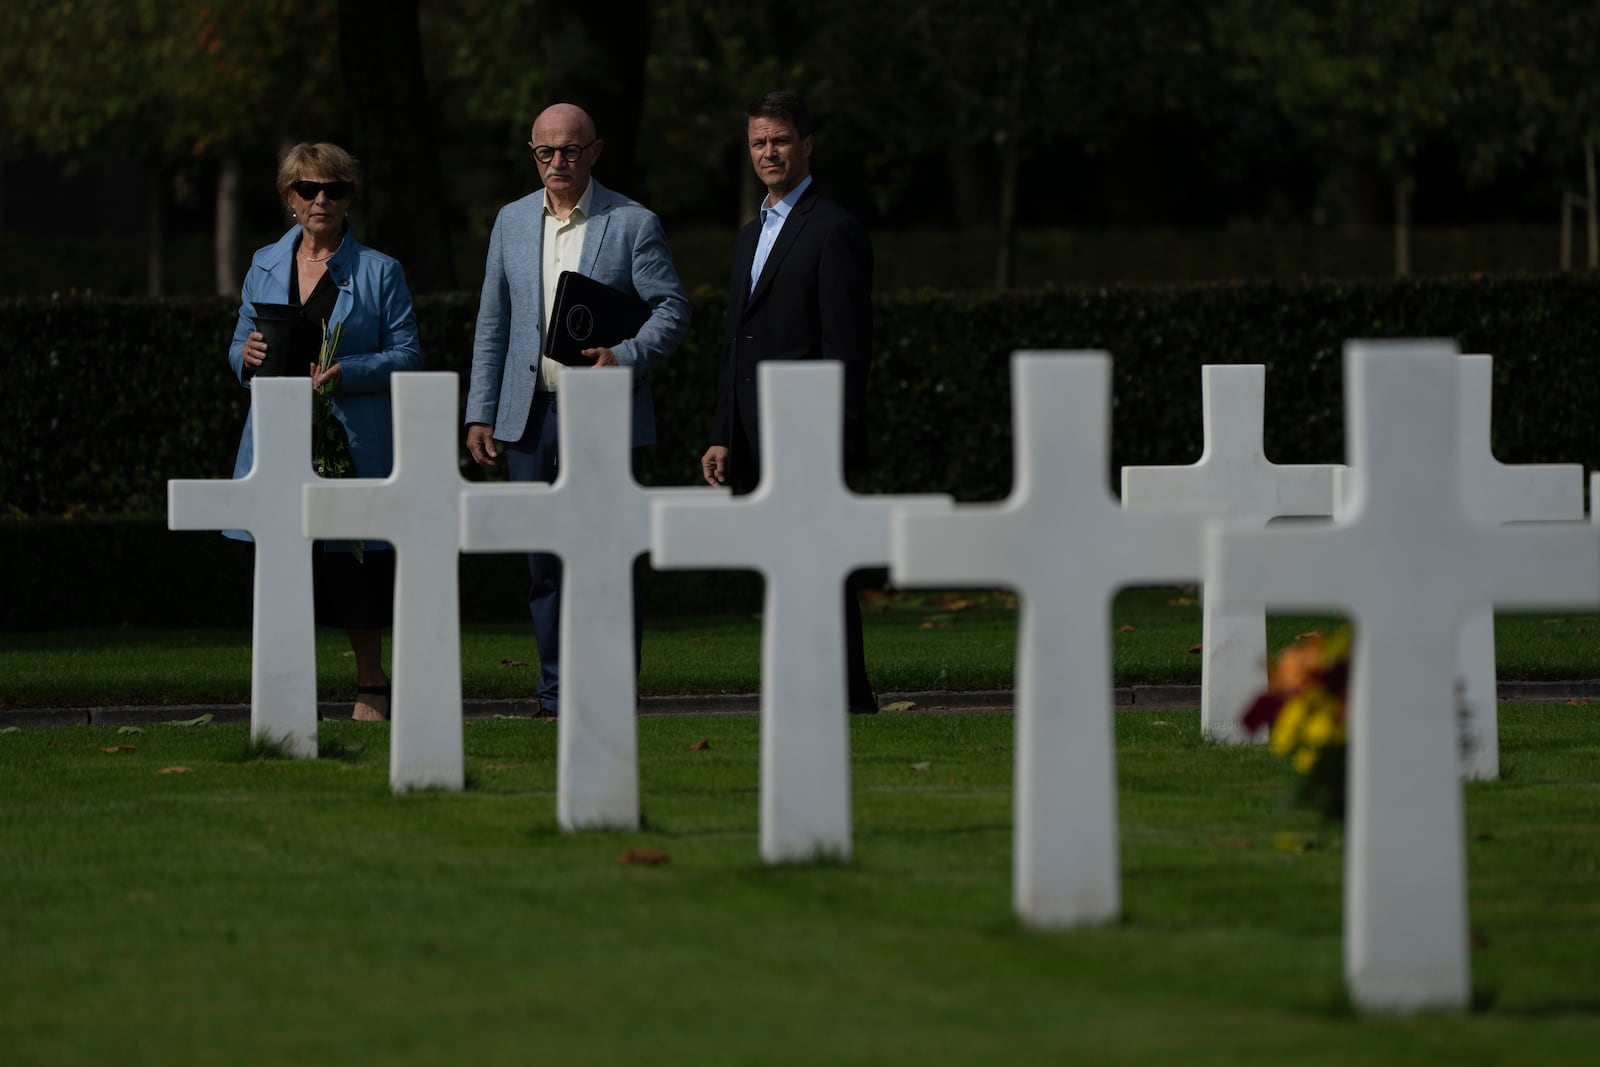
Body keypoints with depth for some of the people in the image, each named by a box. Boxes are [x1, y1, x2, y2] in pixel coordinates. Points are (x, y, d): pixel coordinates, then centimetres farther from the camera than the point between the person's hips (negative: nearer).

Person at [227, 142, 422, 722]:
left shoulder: (380, 272, 3)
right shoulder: (266, 265, 14)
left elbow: (407, 356, -1)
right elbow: (240, 347, 17)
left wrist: (347, 373, -17)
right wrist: (247, 356, -7)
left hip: (352, 442, -3)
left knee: (354, 561, -2)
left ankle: (371, 686, 12)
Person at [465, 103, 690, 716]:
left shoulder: (632, 223, 0)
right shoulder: (512, 222, 12)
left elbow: (671, 309, -2)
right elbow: (492, 323, 14)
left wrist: (625, 358, -19)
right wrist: (480, 413, 9)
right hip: (530, 414, 4)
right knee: (544, 561, 5)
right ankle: (558, 696, 11)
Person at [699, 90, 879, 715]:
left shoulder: (834, 231, -7)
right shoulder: (751, 236, 21)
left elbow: (846, 347, -12)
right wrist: (722, 439, 14)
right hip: (758, 446, 8)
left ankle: (844, 699, -8)